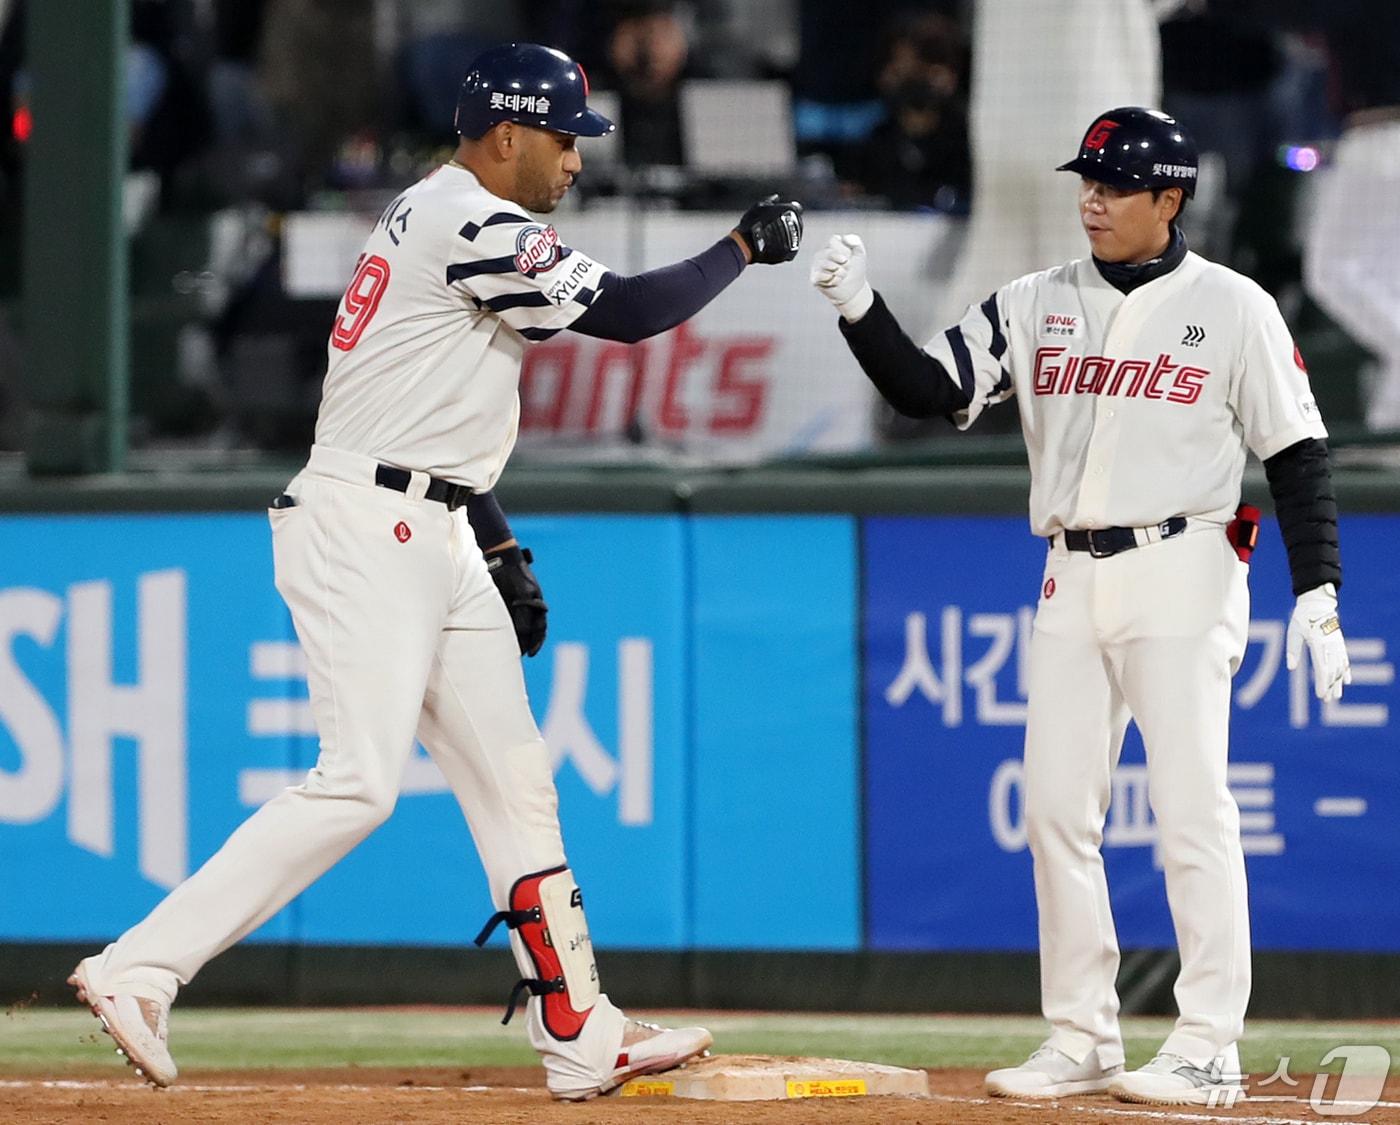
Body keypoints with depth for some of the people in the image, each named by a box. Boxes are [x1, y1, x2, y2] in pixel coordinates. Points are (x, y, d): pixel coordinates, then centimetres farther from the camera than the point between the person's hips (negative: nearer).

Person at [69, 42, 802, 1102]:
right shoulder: (472, 226, -13)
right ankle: (140, 967, -17)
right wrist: (744, 247, -2)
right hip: (363, 533, -11)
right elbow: (625, 311, -16)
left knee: (513, 776, 9)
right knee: (359, 784, -18)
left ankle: (581, 1038, 11)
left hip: (431, 537, 11)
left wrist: (503, 553, 22)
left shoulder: (443, 223, 20)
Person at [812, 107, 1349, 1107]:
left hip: (1182, 573, -5)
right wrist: (861, 312, -13)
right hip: (1073, 579, 5)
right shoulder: (1038, 306, 9)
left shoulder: (1233, 309, -2)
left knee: (1192, 809, -8)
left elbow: (1296, 453, -2)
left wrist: (1317, 591, -8)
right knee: (1056, 808, 3)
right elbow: (929, 391, 3)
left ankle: (1209, 1048, -4)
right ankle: (1082, 1041, 11)